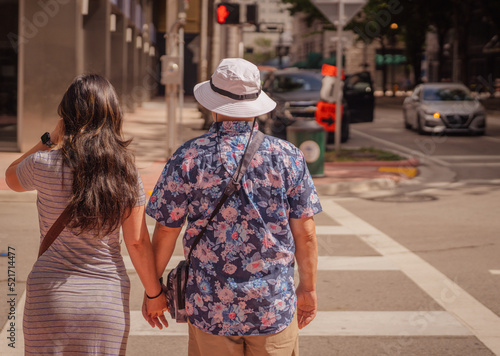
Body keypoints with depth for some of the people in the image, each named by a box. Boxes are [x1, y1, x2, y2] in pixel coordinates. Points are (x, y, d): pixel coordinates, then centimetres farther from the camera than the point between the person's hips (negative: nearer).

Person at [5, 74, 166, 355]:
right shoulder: (127, 172, -3)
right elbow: (137, 241, -2)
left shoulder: (45, 165, -9)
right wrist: (154, 293, 8)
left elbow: (12, 178, 15)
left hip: (52, 294, -2)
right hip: (109, 297, 2)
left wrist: (51, 139, 8)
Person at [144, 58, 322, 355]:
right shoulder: (288, 157, -4)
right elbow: (305, 233, -1)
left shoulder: (188, 158, -6)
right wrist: (308, 289, 11)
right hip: (275, 307, 0)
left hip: (211, 309, 0)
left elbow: (165, 232, -2)